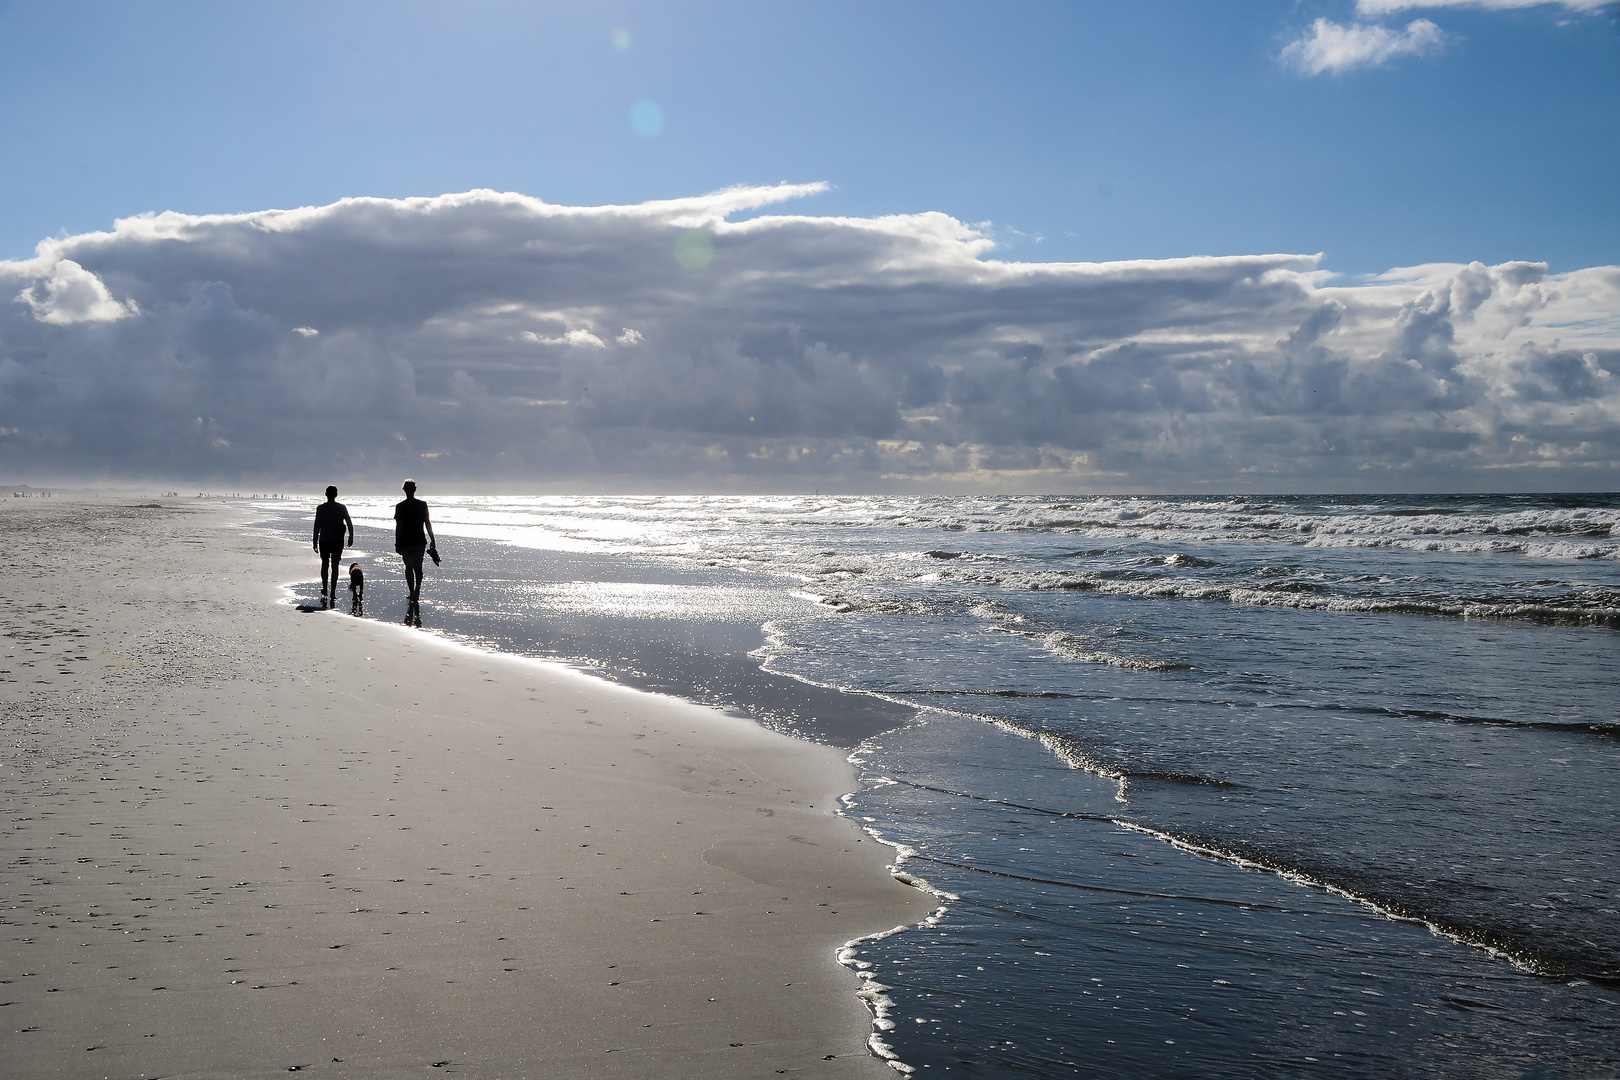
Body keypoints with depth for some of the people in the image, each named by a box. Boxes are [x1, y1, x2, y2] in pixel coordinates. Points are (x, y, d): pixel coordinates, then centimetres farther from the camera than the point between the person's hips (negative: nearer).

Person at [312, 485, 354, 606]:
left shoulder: (320, 508, -5)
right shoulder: (342, 508, -2)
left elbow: (317, 526, -5)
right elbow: (349, 523, -1)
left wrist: (315, 542, 1)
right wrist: (351, 538, 10)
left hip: (324, 541, 0)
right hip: (338, 541, 0)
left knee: (325, 565, 16)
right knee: (335, 566, 2)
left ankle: (325, 592, 15)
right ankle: (332, 594, -3)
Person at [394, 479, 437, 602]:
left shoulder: (399, 506, -7)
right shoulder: (422, 505, -3)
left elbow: (398, 526, -6)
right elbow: (427, 523, 0)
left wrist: (397, 543, -1)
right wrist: (432, 540, 7)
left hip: (405, 541, -1)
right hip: (420, 541, 1)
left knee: (409, 567, 13)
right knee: (418, 567, 7)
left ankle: (412, 592, 8)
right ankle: (417, 592, -8)